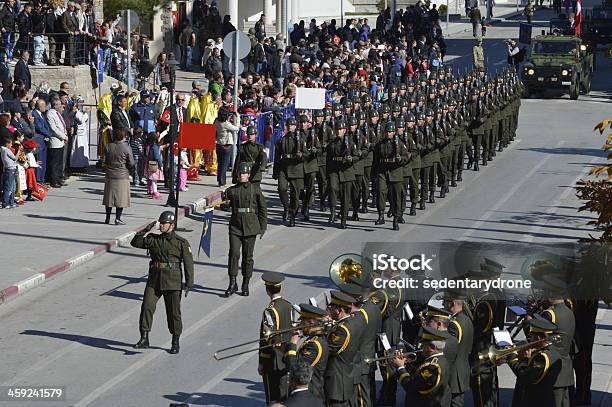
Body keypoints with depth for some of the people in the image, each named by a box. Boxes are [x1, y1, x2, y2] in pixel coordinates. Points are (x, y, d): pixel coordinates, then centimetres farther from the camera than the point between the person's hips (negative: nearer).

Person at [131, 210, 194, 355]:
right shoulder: (153, 240, 10)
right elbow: (135, 242, 12)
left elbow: (188, 263, -1)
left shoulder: (181, 243, -2)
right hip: (154, 281, 3)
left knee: (173, 312, 5)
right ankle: (144, 339, -9)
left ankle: (175, 342, 19)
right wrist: (145, 230, -1)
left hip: (172, 283, -3)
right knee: (147, 307, -11)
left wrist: (188, 284, -5)